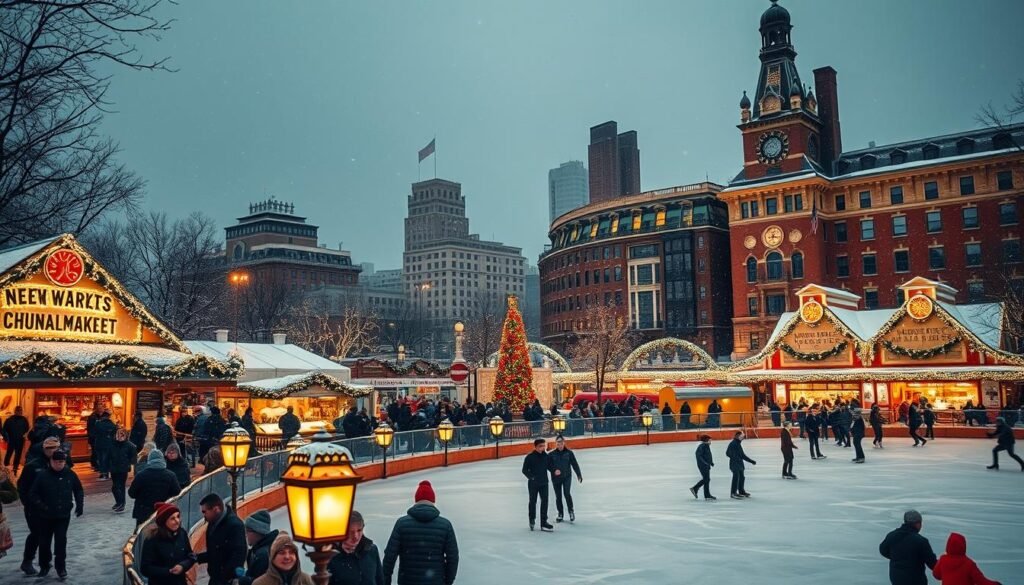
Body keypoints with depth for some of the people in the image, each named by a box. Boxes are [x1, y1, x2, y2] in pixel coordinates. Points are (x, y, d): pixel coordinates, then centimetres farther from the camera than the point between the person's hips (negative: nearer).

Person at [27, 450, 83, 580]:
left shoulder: (70, 474, -4)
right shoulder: (42, 475, -10)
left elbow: (78, 490, 10)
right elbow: (33, 494, -6)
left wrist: (79, 505, 1)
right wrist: (41, 506, -18)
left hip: (63, 515, 0)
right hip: (46, 516, 0)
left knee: (61, 541, 0)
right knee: (44, 542, 11)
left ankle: (61, 567, 12)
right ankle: (44, 566, 30)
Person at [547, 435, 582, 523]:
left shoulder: (569, 453, -2)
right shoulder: (551, 454, -3)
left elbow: (574, 464, 2)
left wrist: (579, 474, 2)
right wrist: (554, 470, -22)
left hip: (567, 477, -1)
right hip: (556, 478, 1)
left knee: (567, 493, -14)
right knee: (558, 496, 8)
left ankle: (571, 511, 4)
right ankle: (560, 514, 22)